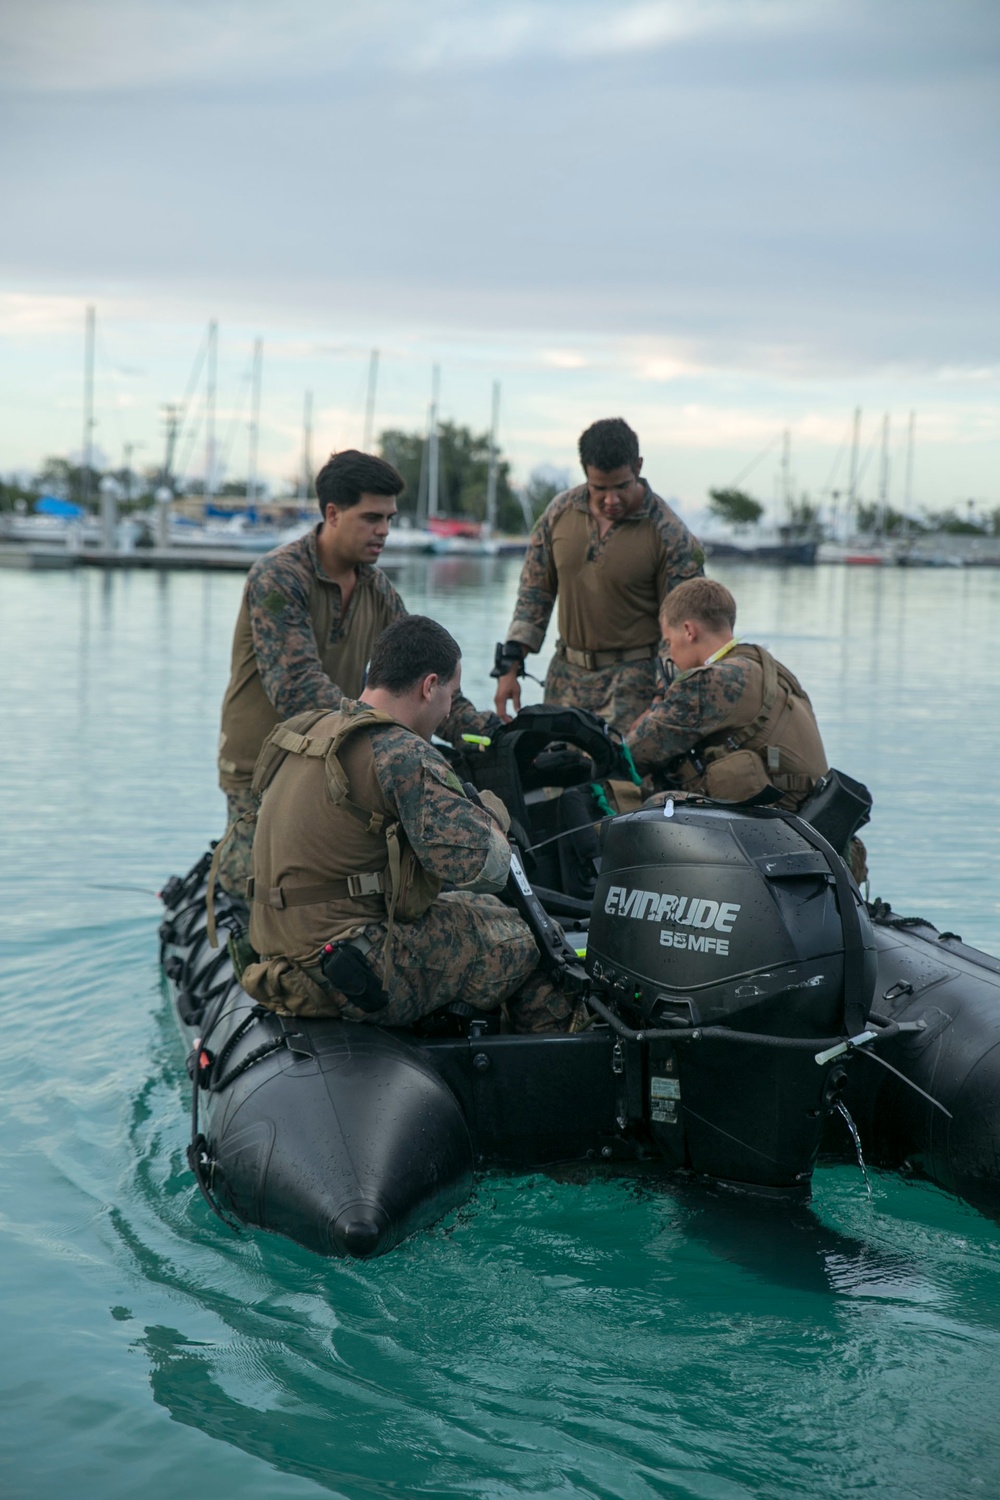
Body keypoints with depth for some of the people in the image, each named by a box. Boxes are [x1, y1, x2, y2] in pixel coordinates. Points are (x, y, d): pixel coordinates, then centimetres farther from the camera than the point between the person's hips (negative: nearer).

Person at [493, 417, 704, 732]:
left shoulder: (670, 536, -11)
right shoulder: (562, 510, 2)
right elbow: (535, 590, 10)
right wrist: (510, 665, 4)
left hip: (632, 681, -4)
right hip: (566, 673, 5)